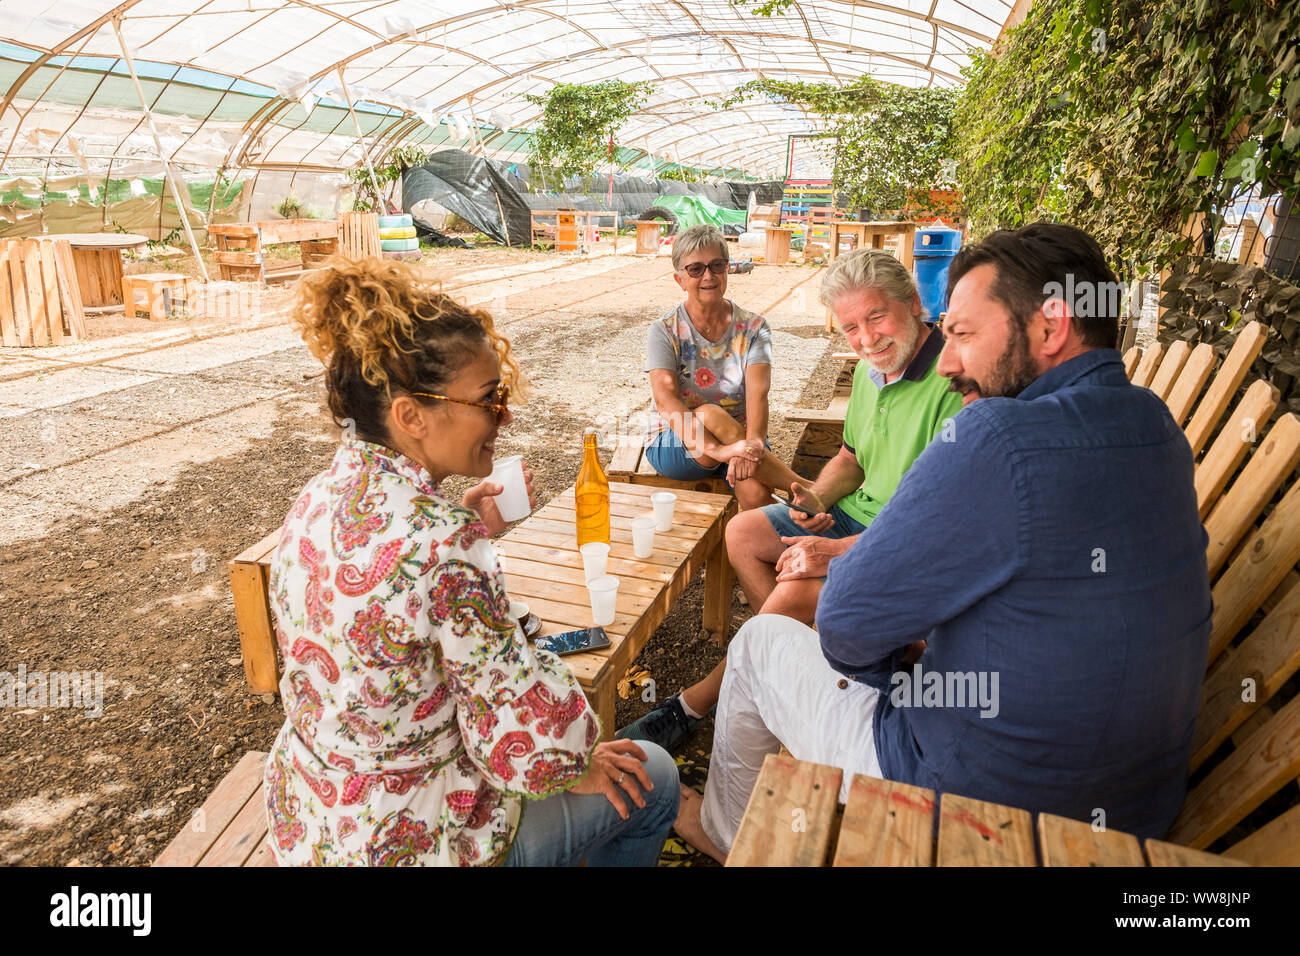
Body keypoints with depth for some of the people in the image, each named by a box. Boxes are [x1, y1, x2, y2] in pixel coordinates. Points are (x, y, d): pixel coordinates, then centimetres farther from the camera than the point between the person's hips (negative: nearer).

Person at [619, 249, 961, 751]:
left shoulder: (955, 385, -25)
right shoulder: (869, 371, 4)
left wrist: (842, 551, -30)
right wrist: (819, 497, -4)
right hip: (858, 514, 9)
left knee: (797, 589, -27)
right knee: (742, 532, 2)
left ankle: (696, 702, -8)